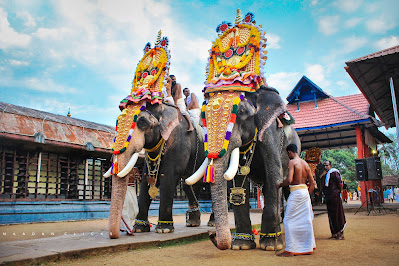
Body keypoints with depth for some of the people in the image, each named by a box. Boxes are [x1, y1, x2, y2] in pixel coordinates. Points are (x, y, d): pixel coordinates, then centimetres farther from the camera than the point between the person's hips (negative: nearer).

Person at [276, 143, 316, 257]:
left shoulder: (292, 162, -9)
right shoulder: (305, 163, 12)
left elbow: (289, 180, -21)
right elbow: (312, 182, 13)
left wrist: (279, 185, -5)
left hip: (296, 192, -8)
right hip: (305, 191, 8)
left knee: (289, 220, -1)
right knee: (306, 220, 13)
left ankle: (290, 249, 0)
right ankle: (308, 247, 20)